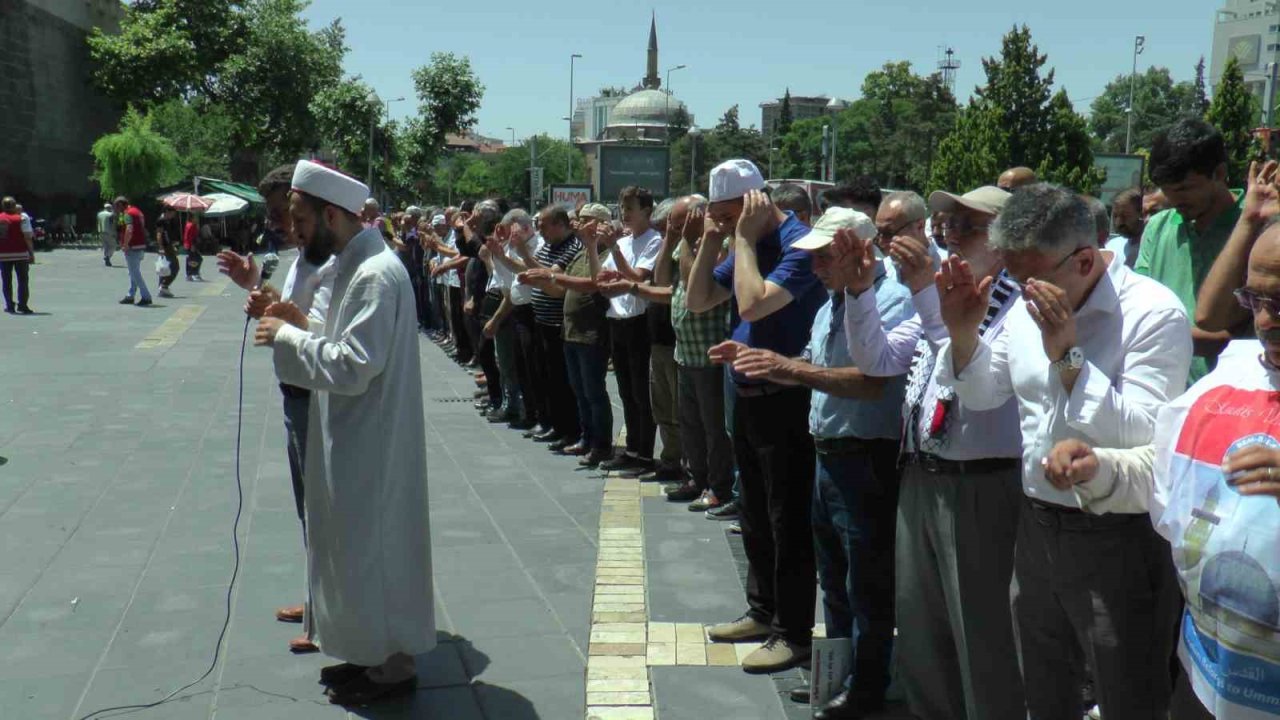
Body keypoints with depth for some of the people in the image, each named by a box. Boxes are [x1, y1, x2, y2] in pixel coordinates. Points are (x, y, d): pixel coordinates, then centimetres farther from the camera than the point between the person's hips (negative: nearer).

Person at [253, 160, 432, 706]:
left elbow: (353, 367, -27)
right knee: (356, 549, 19)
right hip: (353, 439, 10)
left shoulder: (375, 275, -22)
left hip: (370, 443, -10)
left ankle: (391, 667, 18)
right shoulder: (354, 263, 9)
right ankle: (373, 654, 33)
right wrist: (303, 325, 3)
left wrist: (288, 337, -18)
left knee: (370, 550, 3)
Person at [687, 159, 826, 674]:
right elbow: (698, 301, 10)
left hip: (787, 400, -9)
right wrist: (711, 241, 0)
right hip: (748, 396, 9)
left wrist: (744, 236, -20)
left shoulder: (797, 244, -18)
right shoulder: (745, 246, 10)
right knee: (754, 513, 19)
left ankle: (794, 632, 11)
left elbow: (753, 304, -31)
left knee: (787, 520, 0)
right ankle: (763, 610, 33)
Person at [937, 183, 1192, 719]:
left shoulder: (1155, 313, -16)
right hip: (1037, 526, 6)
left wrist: (1067, 354, -26)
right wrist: (963, 333, -4)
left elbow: (1145, 434, -26)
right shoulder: (1027, 308, 3)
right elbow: (983, 396, 13)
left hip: (1119, 538, -6)